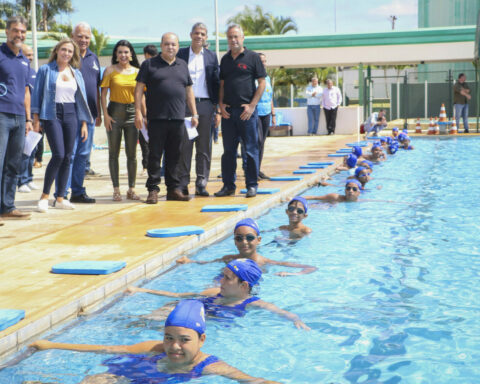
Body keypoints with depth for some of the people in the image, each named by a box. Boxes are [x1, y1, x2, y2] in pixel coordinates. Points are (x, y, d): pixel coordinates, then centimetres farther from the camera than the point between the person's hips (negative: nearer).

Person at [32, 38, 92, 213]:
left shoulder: (76, 73, 13)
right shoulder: (45, 70, 2)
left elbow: (82, 99, 14)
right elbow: (37, 94, 1)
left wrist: (84, 123, 9)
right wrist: (36, 118, -6)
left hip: (71, 115, 4)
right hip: (52, 114, -4)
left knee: (67, 157, 2)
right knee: (58, 155, -16)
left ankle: (60, 198, 9)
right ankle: (44, 195, -4)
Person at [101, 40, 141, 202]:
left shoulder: (137, 72, 7)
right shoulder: (110, 70, 2)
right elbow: (103, 93, -1)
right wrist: (105, 115, -8)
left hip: (132, 113, 2)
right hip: (115, 113, -1)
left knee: (132, 154, 4)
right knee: (114, 152, 2)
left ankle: (131, 189, 13)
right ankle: (116, 190, 8)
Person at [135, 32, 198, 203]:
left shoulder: (183, 65, 17)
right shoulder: (149, 64, 4)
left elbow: (189, 91, 20)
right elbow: (139, 88, 1)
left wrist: (194, 114, 14)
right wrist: (138, 112, -8)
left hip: (178, 119, 4)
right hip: (156, 118, -4)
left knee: (174, 156, 8)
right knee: (154, 155, -1)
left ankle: (174, 189, 15)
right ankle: (153, 189, 4)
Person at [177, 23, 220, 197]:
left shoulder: (212, 56, 11)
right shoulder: (180, 54, 6)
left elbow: (216, 83, 10)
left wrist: (218, 109, 4)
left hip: (205, 104, 2)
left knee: (204, 147, 3)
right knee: (184, 145, -2)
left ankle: (201, 184, 8)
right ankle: (183, 184, 3)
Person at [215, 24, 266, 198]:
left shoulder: (253, 57, 0)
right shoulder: (225, 59, 14)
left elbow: (262, 83, -3)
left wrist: (252, 106, -11)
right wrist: (221, 104, 2)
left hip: (246, 111, -4)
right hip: (228, 111, 4)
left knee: (251, 150, 0)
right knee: (228, 150, 7)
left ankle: (252, 185, 7)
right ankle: (228, 185, 14)